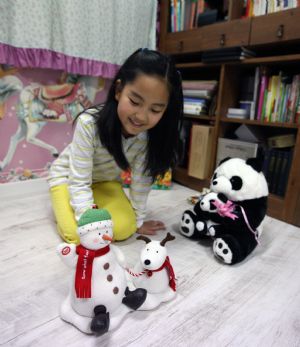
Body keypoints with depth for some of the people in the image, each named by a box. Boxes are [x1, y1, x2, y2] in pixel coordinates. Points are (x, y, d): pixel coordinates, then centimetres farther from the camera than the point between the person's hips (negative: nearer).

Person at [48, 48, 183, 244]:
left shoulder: (151, 136, -23)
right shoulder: (89, 124, -34)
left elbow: (142, 180, -14)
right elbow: (79, 182, -29)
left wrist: (138, 221, -7)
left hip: (106, 181, 3)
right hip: (68, 176, -2)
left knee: (123, 229, -15)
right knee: (78, 234, -20)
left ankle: (95, 202, 13)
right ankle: (66, 205, 13)